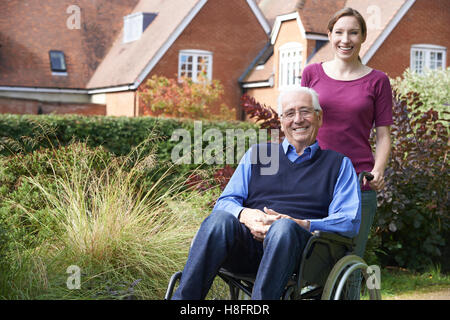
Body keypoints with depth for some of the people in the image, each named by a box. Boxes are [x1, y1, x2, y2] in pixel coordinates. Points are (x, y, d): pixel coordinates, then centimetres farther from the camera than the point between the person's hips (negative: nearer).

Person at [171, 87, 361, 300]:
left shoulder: (339, 164, 19)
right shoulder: (256, 154, 26)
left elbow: (349, 222, 6)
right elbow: (225, 201, 18)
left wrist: (301, 224, -13)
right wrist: (245, 215, -8)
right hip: (247, 239, 2)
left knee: (284, 227, -37)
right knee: (220, 218, -31)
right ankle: (183, 298, -36)